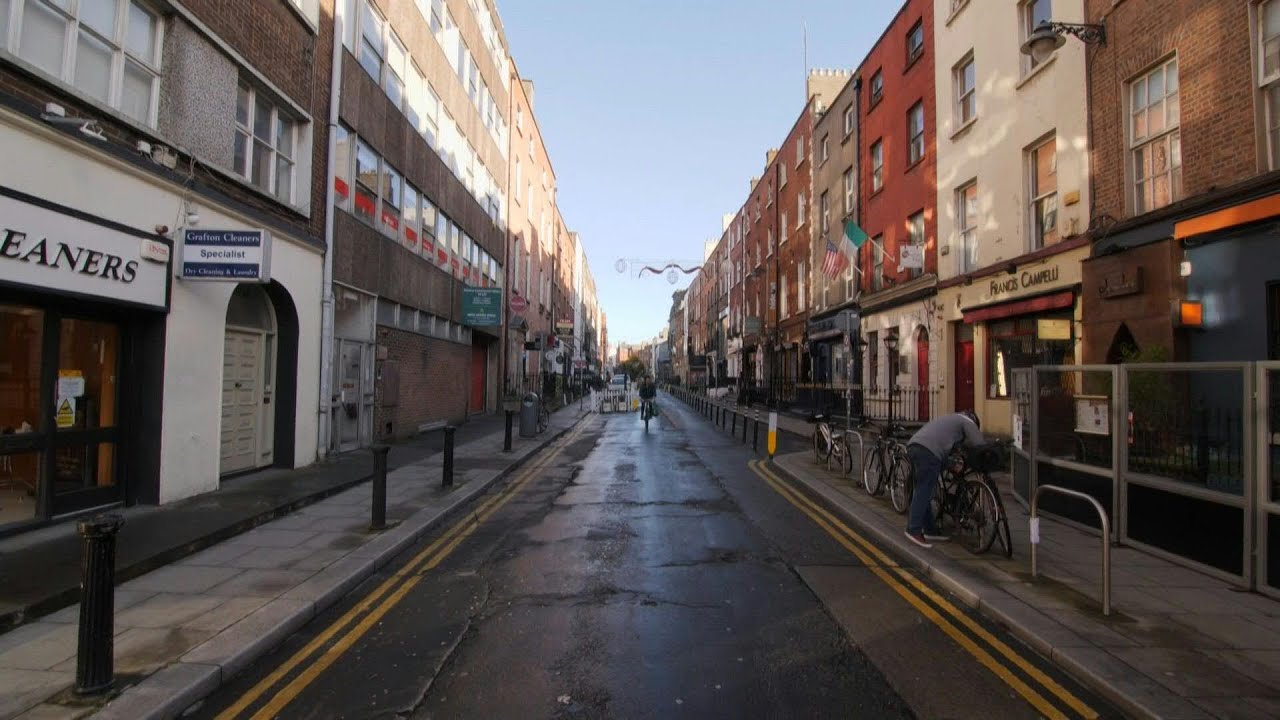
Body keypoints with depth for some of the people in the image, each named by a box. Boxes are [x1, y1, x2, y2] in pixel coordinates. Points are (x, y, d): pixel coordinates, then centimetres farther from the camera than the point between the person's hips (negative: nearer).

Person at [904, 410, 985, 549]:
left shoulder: (949, 419, 38)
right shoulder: (967, 421, 15)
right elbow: (979, 445, 9)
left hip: (913, 445, 8)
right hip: (929, 450, -8)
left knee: (923, 491, 15)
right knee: (924, 492, -10)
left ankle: (929, 529, 21)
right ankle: (914, 530, -16)